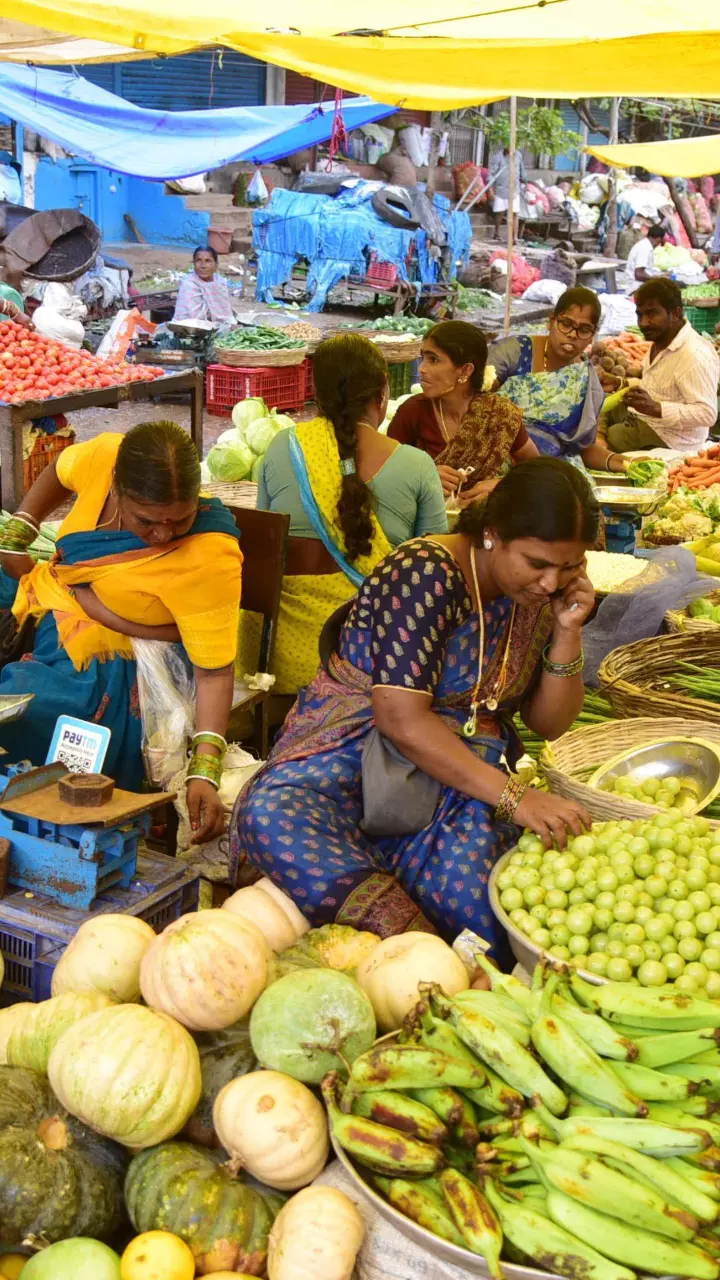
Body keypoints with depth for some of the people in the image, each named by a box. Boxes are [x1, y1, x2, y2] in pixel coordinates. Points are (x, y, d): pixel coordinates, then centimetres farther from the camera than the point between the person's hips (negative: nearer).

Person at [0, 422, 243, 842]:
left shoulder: (210, 559, -30)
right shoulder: (103, 456, -16)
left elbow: (216, 671, -26)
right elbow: (59, 473, 9)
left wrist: (205, 771, -35)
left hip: (97, 673, -6)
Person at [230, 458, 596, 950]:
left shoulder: (542, 594, 4)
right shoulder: (426, 574, -17)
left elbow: (550, 723, 9)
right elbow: (400, 717, -23)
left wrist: (568, 632, -8)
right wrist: (512, 795, -30)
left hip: (461, 771, 3)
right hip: (352, 752, -3)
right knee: (272, 818, -37)